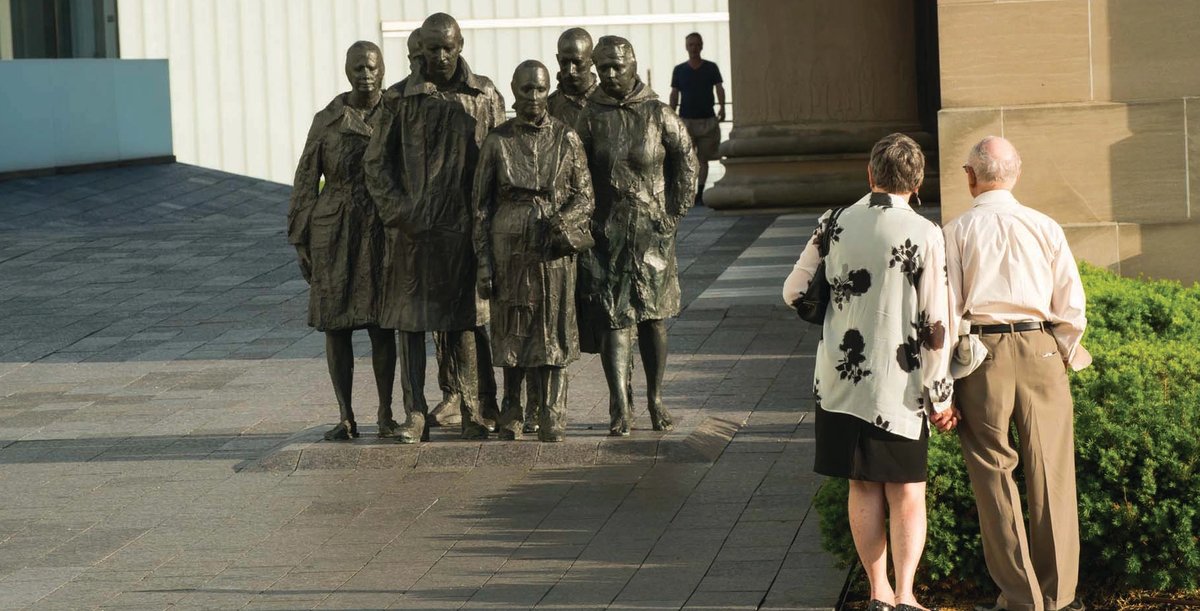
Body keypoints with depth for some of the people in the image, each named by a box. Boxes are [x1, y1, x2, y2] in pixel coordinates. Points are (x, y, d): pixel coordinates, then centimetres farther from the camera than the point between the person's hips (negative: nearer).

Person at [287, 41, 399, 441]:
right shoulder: (327, 122, 3)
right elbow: (306, 183, 6)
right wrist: (301, 243, 2)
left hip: (382, 232, -1)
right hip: (334, 233, 1)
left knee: (381, 325, 0)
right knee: (335, 325, 2)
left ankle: (386, 415, 9)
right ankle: (345, 418, 9)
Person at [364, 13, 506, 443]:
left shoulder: (485, 96, 6)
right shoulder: (399, 99, 4)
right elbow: (376, 163, 6)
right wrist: (398, 213, -5)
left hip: (467, 227, 0)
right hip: (413, 229, 0)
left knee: (467, 321, 2)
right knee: (411, 319, 2)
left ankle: (474, 412, 9)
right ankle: (415, 415, 7)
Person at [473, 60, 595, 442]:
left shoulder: (567, 139, 4)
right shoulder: (498, 141, 4)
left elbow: (585, 196, 7)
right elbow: (481, 205, 5)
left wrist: (563, 221, -14)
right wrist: (483, 261, 0)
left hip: (555, 250, 0)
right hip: (509, 247, 0)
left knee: (554, 330, -1)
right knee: (511, 329, 4)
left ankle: (552, 416, 4)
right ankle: (511, 414, 15)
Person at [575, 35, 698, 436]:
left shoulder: (659, 116, 0)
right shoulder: (589, 117, -1)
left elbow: (686, 164, 9)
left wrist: (673, 215, 5)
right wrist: (583, 225, -3)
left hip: (652, 233, 1)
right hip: (605, 234, -1)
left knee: (653, 319, 7)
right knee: (611, 319, -6)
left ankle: (656, 401, 19)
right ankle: (620, 407, -7)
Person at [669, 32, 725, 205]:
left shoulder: (711, 68, 6)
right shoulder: (679, 70, 7)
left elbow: (719, 88, -3)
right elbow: (674, 94, 9)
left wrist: (722, 107, -21)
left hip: (707, 120, 0)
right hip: (686, 120, 0)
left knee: (703, 159, 2)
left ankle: (699, 196, 6)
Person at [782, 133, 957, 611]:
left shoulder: (834, 226, -1)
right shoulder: (925, 235, -10)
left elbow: (794, 293, 8)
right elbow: (937, 324, -10)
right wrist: (940, 396, -3)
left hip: (841, 378, 3)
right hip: (898, 384, -3)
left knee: (863, 489, 13)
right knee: (906, 491, 7)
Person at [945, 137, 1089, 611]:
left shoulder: (956, 233, -1)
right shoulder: (1045, 228, 3)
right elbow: (1071, 307, 3)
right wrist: (1067, 359, 16)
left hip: (980, 354, -1)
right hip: (1039, 350, 1)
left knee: (993, 475, 6)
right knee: (1050, 473, 7)